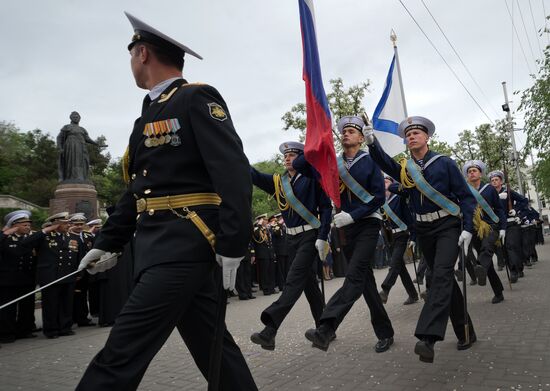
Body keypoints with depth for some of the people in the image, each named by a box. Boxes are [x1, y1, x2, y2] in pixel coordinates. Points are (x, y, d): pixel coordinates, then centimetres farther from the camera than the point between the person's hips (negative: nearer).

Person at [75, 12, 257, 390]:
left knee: (122, 354, -7)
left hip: (184, 246, -9)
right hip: (162, 246, 9)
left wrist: (232, 246, -20)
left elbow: (234, 173, -16)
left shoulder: (198, 98, -6)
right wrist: (108, 243, 19)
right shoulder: (150, 113, 21)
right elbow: (138, 190, 23)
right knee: (211, 345, 13)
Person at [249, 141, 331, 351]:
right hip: (291, 237, 7)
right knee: (308, 282, 12)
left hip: (310, 235, -6)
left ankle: (270, 330, -19)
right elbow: (255, 175, -3)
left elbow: (326, 207, -6)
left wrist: (322, 238, -13)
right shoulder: (278, 181, 10)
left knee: (294, 281, -13)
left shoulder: (312, 178, -4)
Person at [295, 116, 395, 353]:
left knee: (354, 276, -20)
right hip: (346, 227, 5)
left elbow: (378, 198, -8)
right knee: (365, 280, 8)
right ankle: (385, 334, 19)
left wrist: (352, 215, -17)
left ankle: (326, 329, -29)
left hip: (368, 224, -5)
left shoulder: (370, 162, -2)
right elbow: (299, 166, 4)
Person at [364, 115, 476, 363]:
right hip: (423, 230, 4)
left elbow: (466, 196, -4)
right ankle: (465, 333, 25)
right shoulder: (404, 169, 6)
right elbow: (384, 163, -14)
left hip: (447, 225, -4)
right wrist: (372, 143, -32)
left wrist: (467, 229, -12)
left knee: (441, 274, -21)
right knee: (443, 279, 10)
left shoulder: (444, 163, -4)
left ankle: (427, 338, -30)